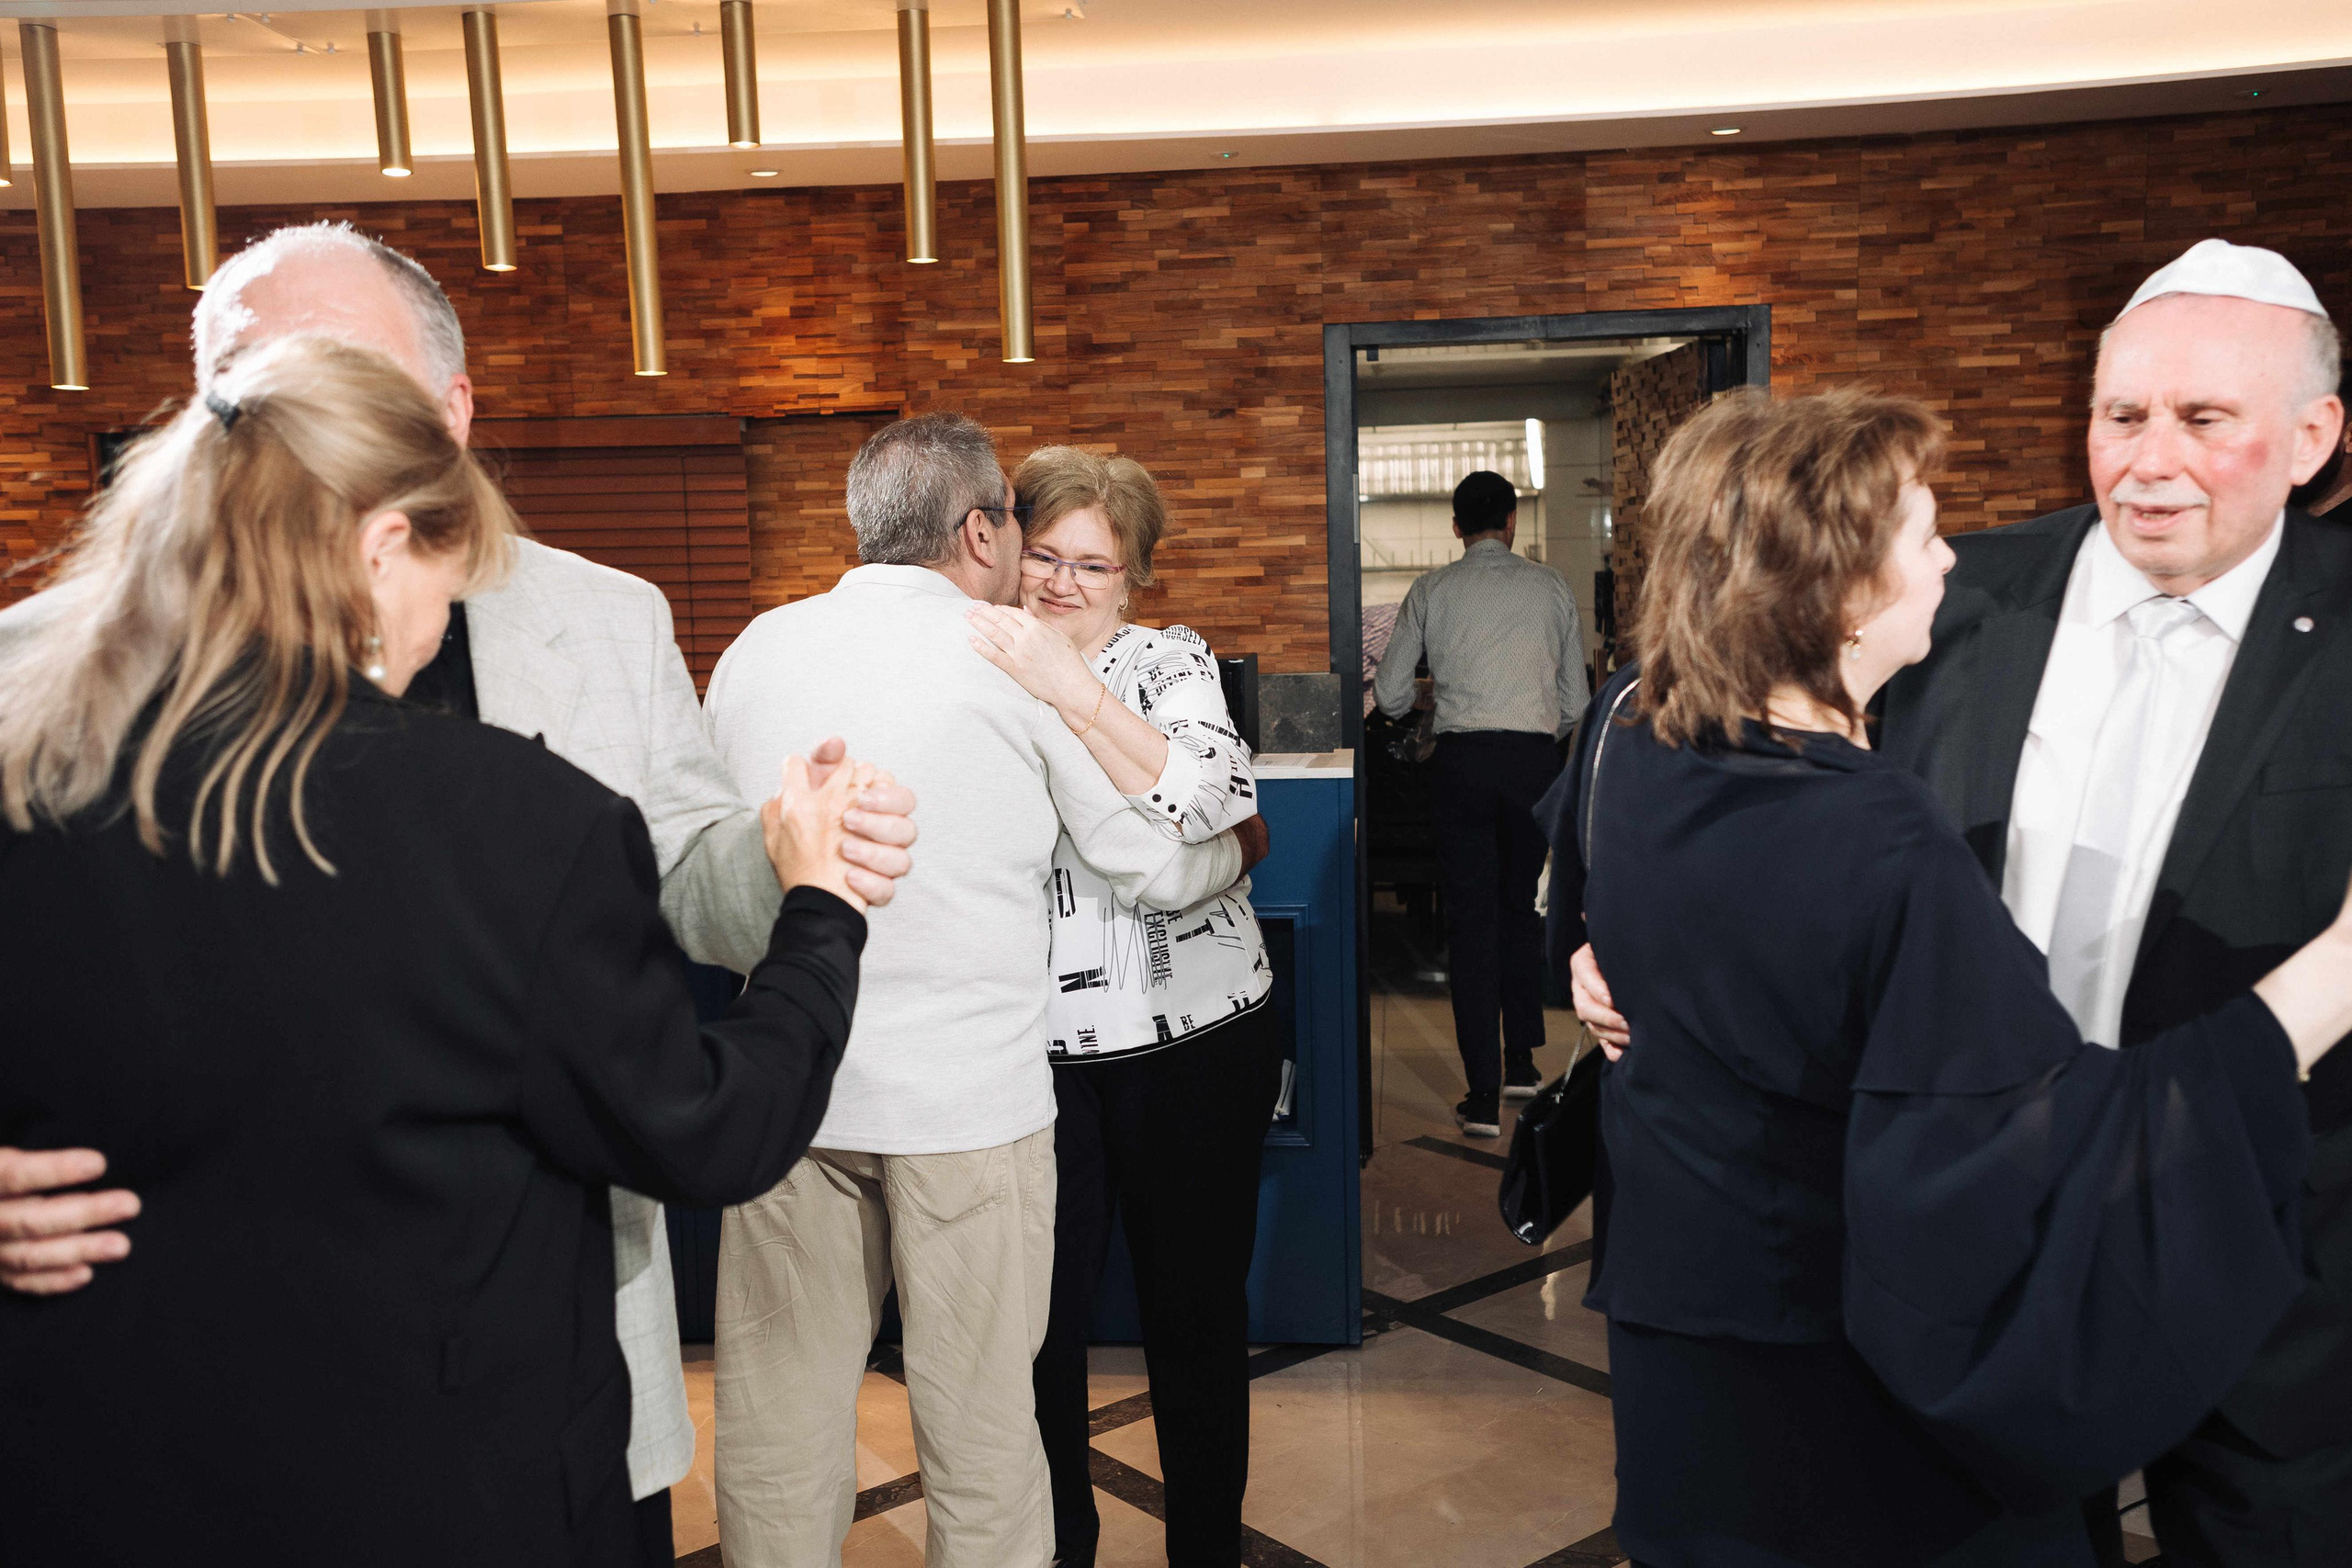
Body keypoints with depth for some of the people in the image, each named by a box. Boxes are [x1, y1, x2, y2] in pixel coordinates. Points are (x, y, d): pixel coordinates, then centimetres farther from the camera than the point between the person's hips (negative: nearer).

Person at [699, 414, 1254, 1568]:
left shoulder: (754, 650, 5)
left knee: (778, 1414, 14)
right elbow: (1156, 870, 1)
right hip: (968, 1093, -4)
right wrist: (1241, 846, 22)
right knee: (978, 1415, 9)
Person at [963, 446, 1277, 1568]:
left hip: (1194, 1044, -1)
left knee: (1196, 1310, 11)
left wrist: (1071, 689, -28)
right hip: (1033, 1052, 1)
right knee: (1037, 1320, 7)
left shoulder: (1168, 661, -2)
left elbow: (1209, 804, -21)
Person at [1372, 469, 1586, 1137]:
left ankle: (1483, 1094, 2)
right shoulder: (1550, 587, 7)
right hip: (1534, 756, 1)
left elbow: (1390, 695, 5)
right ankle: (1521, 1061, 27)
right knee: (1521, 907, 19)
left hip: (1462, 757, -1)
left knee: (1470, 918, 3)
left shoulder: (1431, 590, 4)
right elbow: (1575, 701, 9)